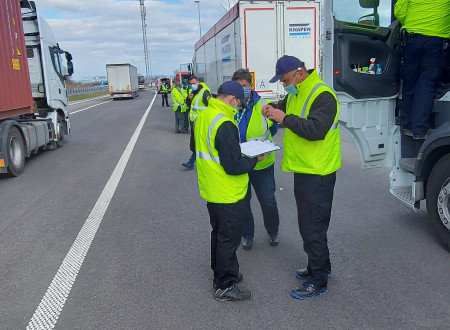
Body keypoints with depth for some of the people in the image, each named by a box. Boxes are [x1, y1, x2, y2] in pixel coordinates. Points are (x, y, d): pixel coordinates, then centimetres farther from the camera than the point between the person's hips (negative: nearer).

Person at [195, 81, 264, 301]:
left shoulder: (203, 117, 4)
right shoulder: (225, 125, -26)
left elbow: (198, 148, 17)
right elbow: (234, 166, -27)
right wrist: (254, 159, -12)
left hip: (210, 191, 9)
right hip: (228, 195, -9)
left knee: (218, 234, 23)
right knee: (228, 239, 5)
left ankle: (221, 274, 40)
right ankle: (225, 287, 19)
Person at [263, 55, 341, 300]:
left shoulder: (322, 96, -18)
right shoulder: (295, 94, 13)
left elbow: (315, 130, -29)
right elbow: (286, 106, 28)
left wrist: (285, 118, -24)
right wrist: (273, 108, 5)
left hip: (318, 174, -10)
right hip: (303, 170, 10)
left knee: (313, 227, -2)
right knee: (307, 224, 20)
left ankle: (318, 282, 12)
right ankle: (320, 267, 38)